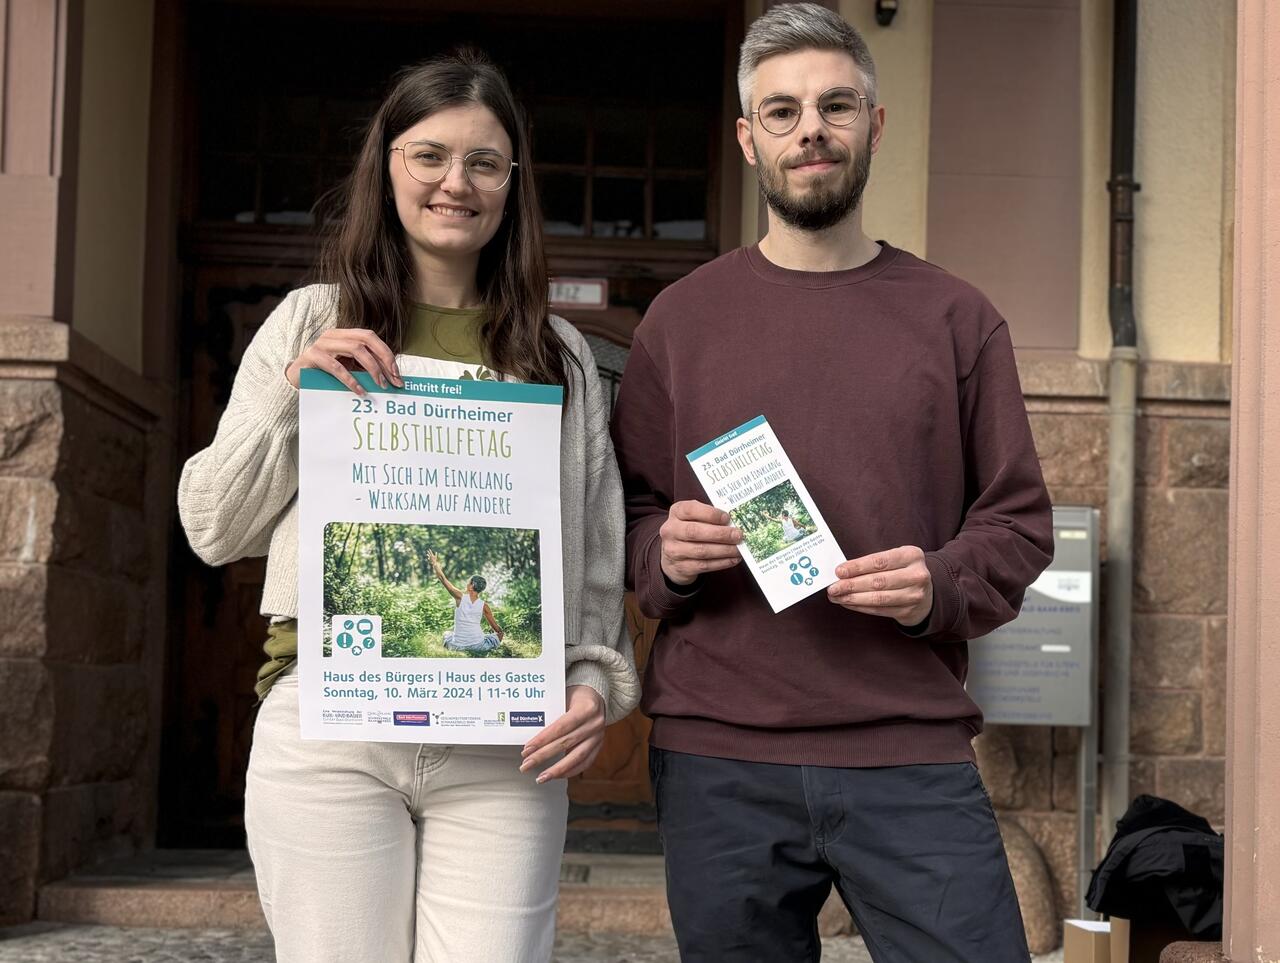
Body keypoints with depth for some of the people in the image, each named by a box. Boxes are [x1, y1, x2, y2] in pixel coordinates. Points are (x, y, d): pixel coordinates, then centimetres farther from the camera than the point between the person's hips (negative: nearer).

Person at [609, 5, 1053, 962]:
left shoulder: (955, 318, 8)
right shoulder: (682, 319, 9)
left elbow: (1020, 521, 8)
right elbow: (625, 516, 11)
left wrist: (941, 586, -12)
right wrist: (667, 555, -11)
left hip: (912, 752, 0)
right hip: (717, 764, 1)